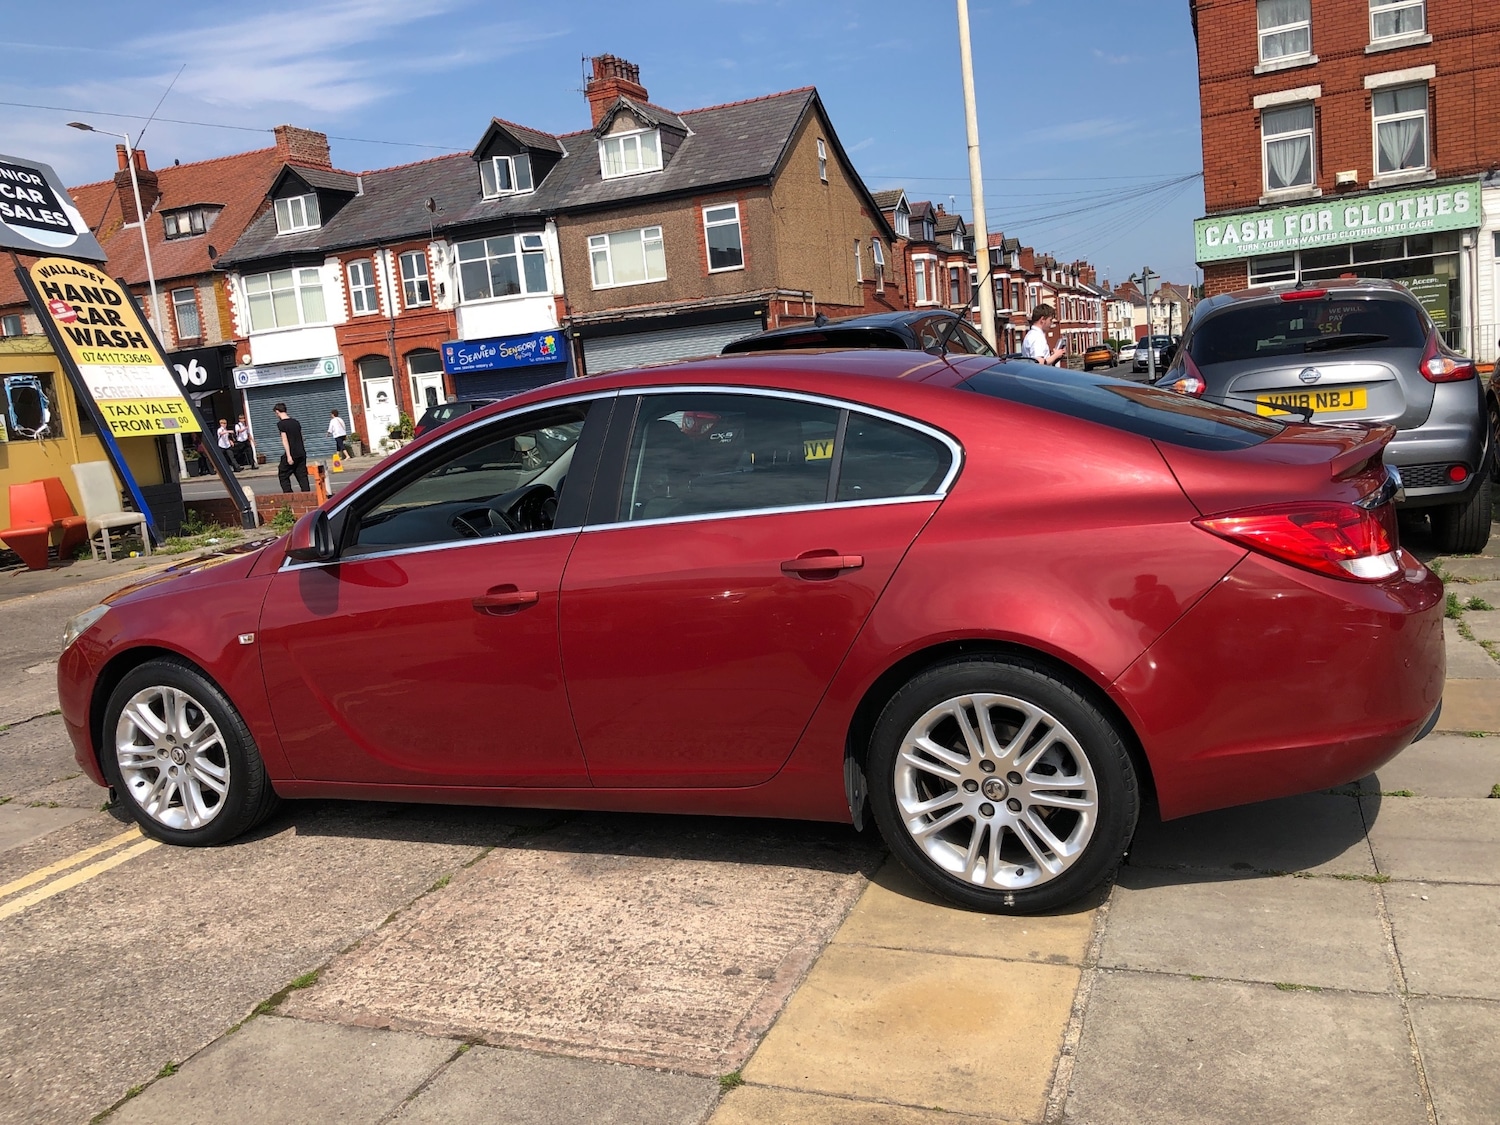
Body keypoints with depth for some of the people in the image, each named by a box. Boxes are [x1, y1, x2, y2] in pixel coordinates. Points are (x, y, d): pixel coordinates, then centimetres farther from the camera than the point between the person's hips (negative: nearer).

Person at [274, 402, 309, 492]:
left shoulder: (281, 424, -8)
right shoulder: (295, 422, 12)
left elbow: (285, 440, -14)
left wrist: (289, 455, -17)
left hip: (291, 454, -6)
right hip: (301, 453, 6)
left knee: (283, 475, 6)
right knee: (302, 476, 6)